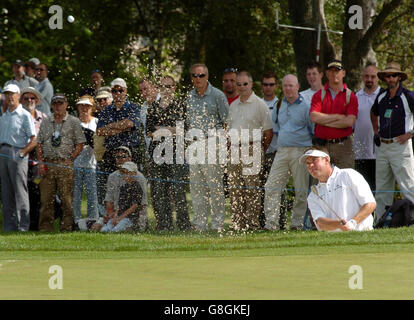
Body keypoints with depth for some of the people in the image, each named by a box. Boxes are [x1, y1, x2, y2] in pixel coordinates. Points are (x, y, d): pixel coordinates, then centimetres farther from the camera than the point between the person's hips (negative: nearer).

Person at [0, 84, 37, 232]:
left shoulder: (25, 115, -2)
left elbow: (34, 140, -6)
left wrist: (21, 153, -16)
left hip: (17, 154, -7)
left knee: (20, 191, -9)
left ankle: (23, 226, -9)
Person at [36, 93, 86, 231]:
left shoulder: (73, 122, 6)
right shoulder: (45, 122, 16)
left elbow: (80, 144, 3)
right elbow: (39, 144, 16)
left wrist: (70, 158, -8)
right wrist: (41, 161, 2)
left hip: (65, 164, -3)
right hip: (47, 164, 3)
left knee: (67, 199, -6)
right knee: (46, 199, 1)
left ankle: (66, 228, -3)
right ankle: (45, 227, 4)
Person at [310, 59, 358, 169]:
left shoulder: (350, 96, 4)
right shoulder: (319, 95, 8)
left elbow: (350, 122, -8)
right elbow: (314, 117, -8)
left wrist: (325, 121, -5)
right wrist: (338, 117, -7)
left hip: (343, 146, -1)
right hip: (321, 145, 1)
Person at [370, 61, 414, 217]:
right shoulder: (381, 97, 11)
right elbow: (374, 113, 33)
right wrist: (376, 131, 21)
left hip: (400, 146, -7)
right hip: (382, 147, 7)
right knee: (381, 190, 11)